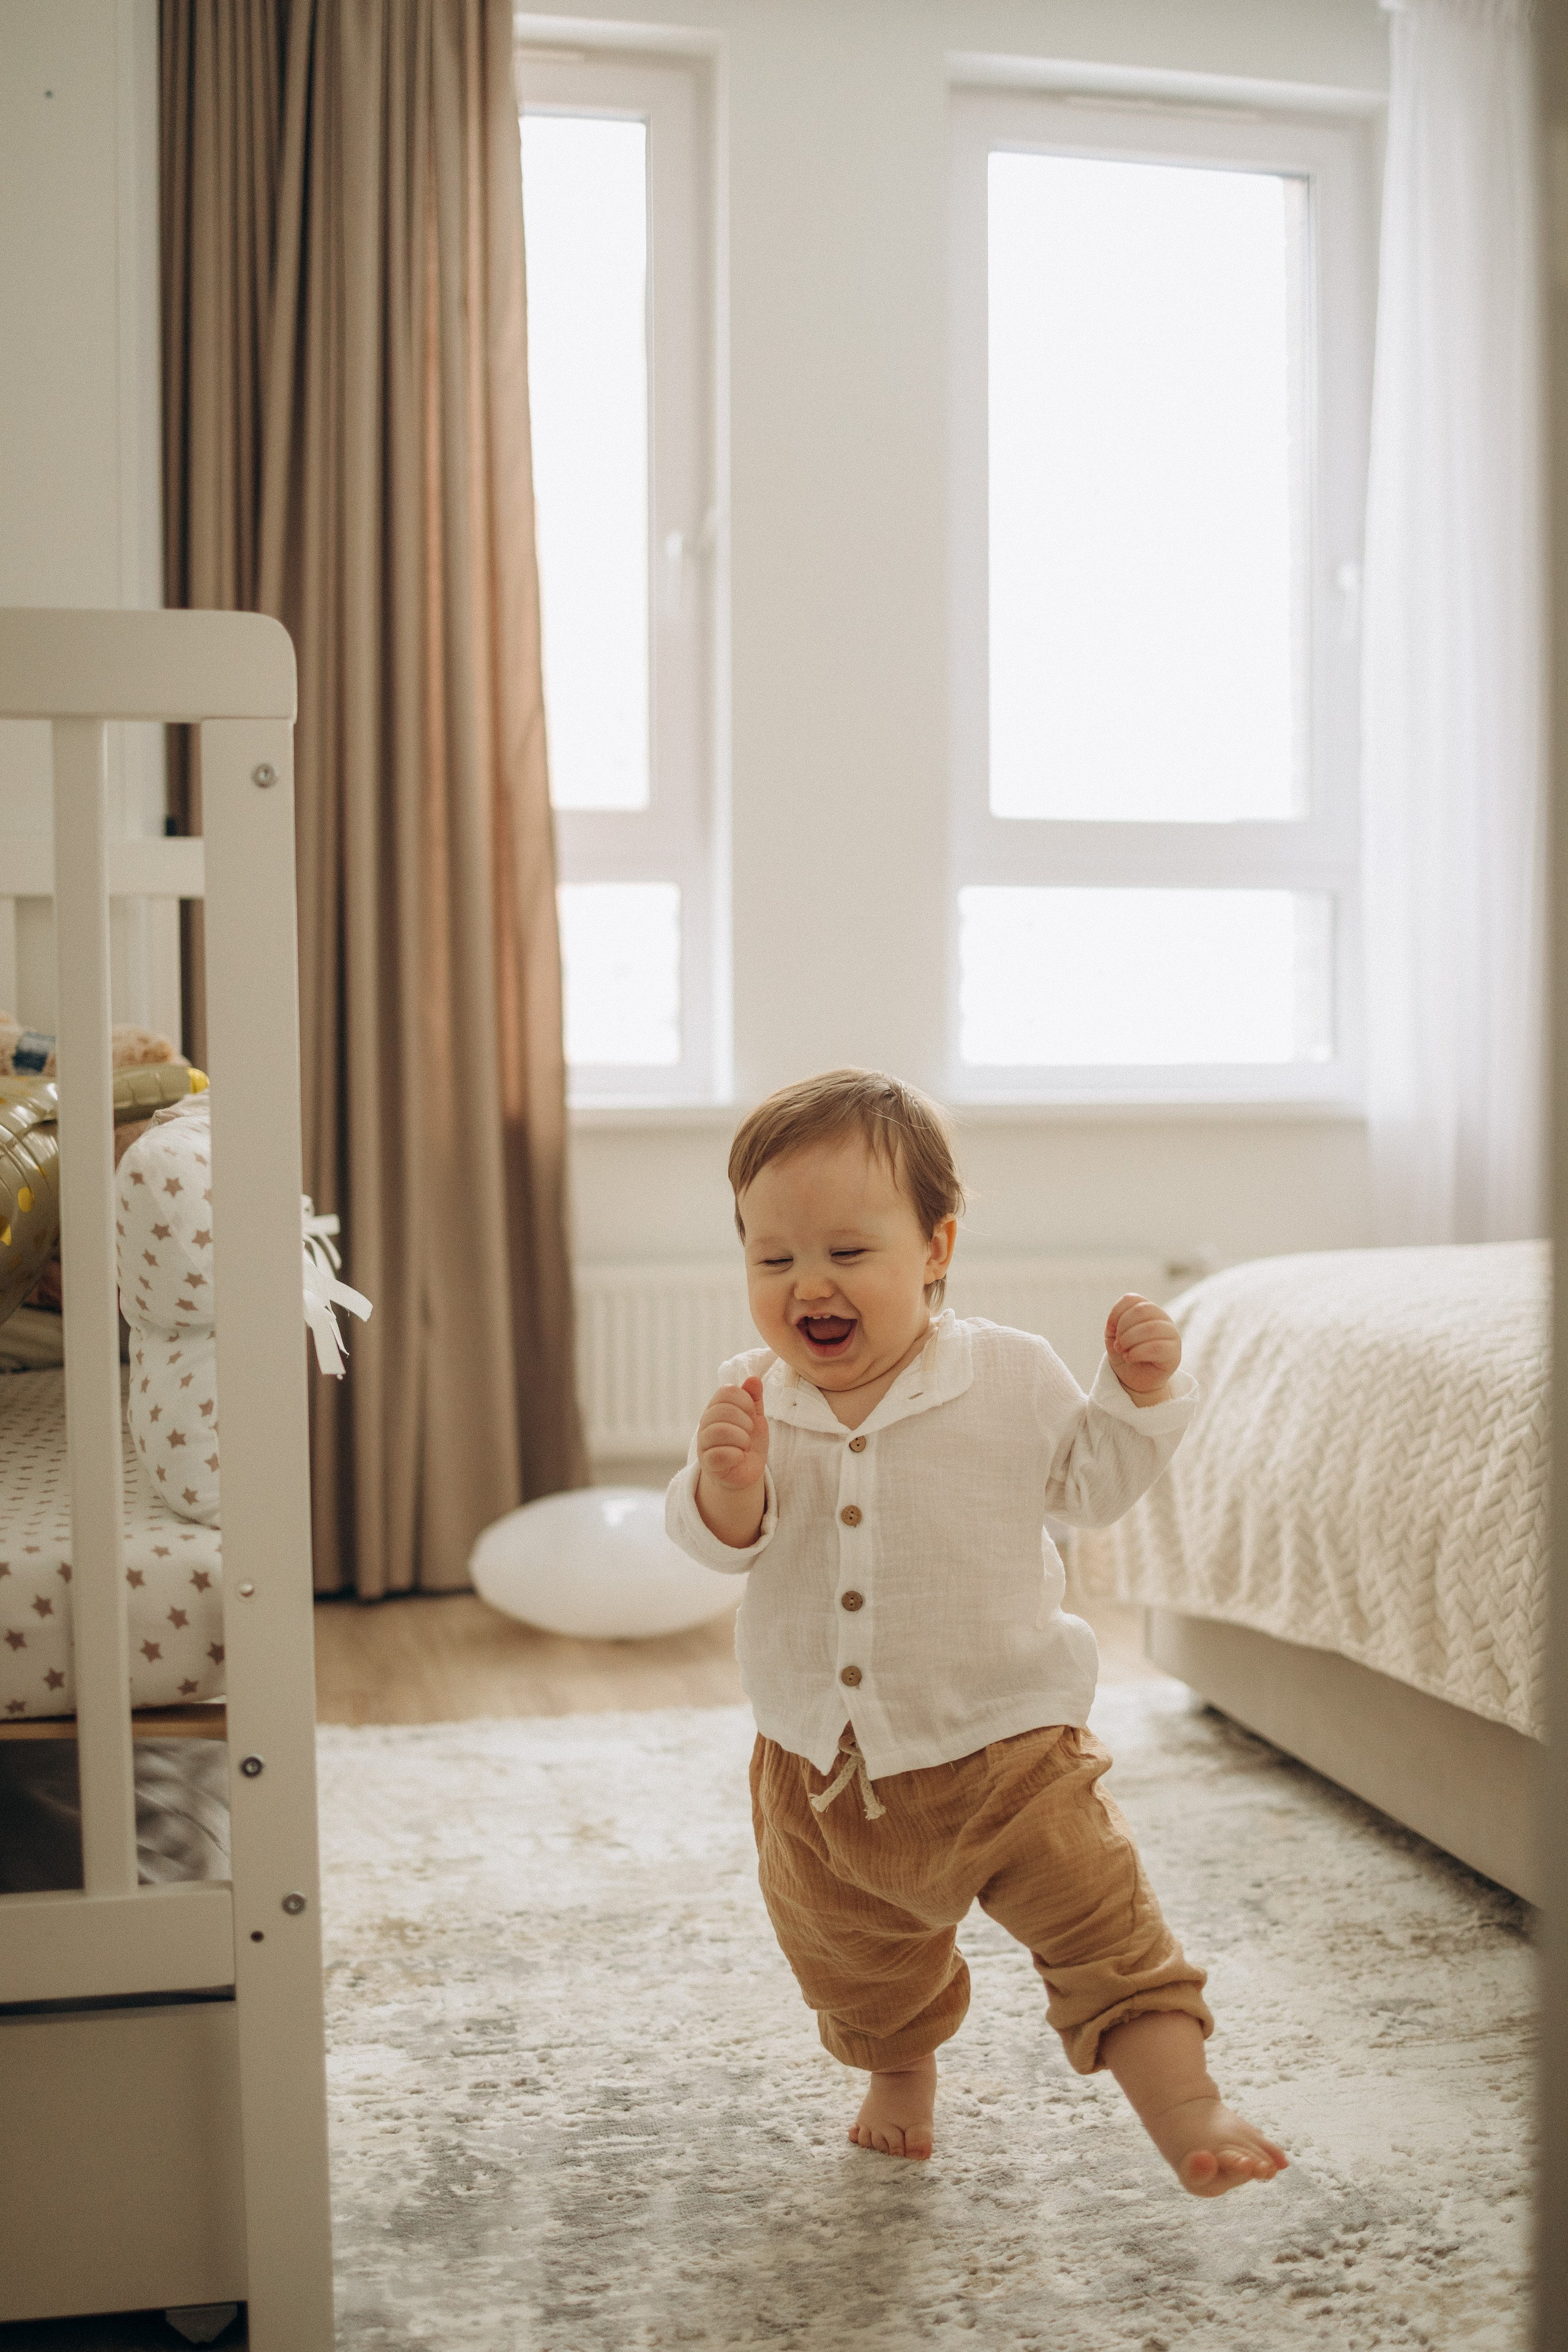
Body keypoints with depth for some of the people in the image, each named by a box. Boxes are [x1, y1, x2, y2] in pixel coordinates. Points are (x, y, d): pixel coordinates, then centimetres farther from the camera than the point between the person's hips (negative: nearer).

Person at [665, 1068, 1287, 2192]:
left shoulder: (1012, 1375, -11)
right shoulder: (753, 1396, -8)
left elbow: (1092, 1483, 2)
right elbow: (720, 1545, -12)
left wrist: (1142, 1390, -14)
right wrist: (727, 1482, -34)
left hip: (1003, 1742, -3)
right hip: (823, 1769, 3)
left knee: (1105, 1926, -8)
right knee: (848, 1955, 22)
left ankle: (1186, 2110, 6)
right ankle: (903, 2072, 50)